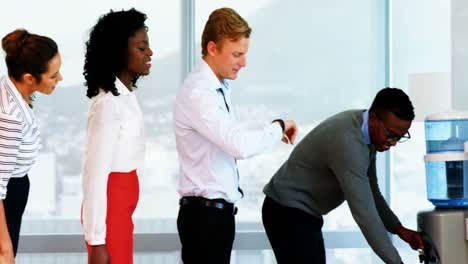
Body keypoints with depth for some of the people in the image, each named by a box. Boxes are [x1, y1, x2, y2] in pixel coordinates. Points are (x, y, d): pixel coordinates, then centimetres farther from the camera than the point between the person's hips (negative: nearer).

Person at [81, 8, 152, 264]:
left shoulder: (125, 95, 9)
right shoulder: (108, 103, -19)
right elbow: (95, 173, -20)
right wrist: (96, 240, -21)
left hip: (120, 209, 9)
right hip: (109, 210, -9)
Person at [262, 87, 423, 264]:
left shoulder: (366, 131, 1)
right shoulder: (348, 142, -29)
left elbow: (370, 193, 11)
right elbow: (364, 213, -31)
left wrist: (398, 229, -2)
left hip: (304, 213, 10)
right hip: (288, 215, -10)